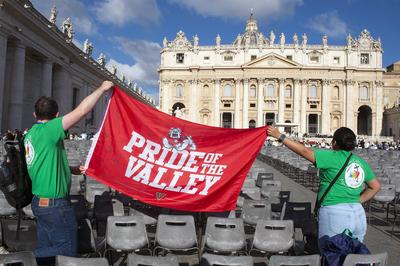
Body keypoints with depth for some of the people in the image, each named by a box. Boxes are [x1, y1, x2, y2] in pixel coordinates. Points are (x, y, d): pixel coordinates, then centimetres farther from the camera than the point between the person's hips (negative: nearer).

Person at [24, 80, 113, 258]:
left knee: (46, 247, 18)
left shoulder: (30, 134, 10)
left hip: (39, 201, 10)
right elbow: (82, 110, -24)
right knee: (66, 250, 1)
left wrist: (70, 169, 20)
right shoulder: (48, 130, -18)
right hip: (55, 205, -10)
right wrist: (102, 88, -15)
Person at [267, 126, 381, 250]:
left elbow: (305, 151, -10)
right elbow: (376, 186, 21)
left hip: (334, 213, -7)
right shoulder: (361, 162, 13)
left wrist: (280, 136, -5)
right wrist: (357, 201, 17)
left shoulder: (333, 157, -8)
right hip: (359, 215, 7)